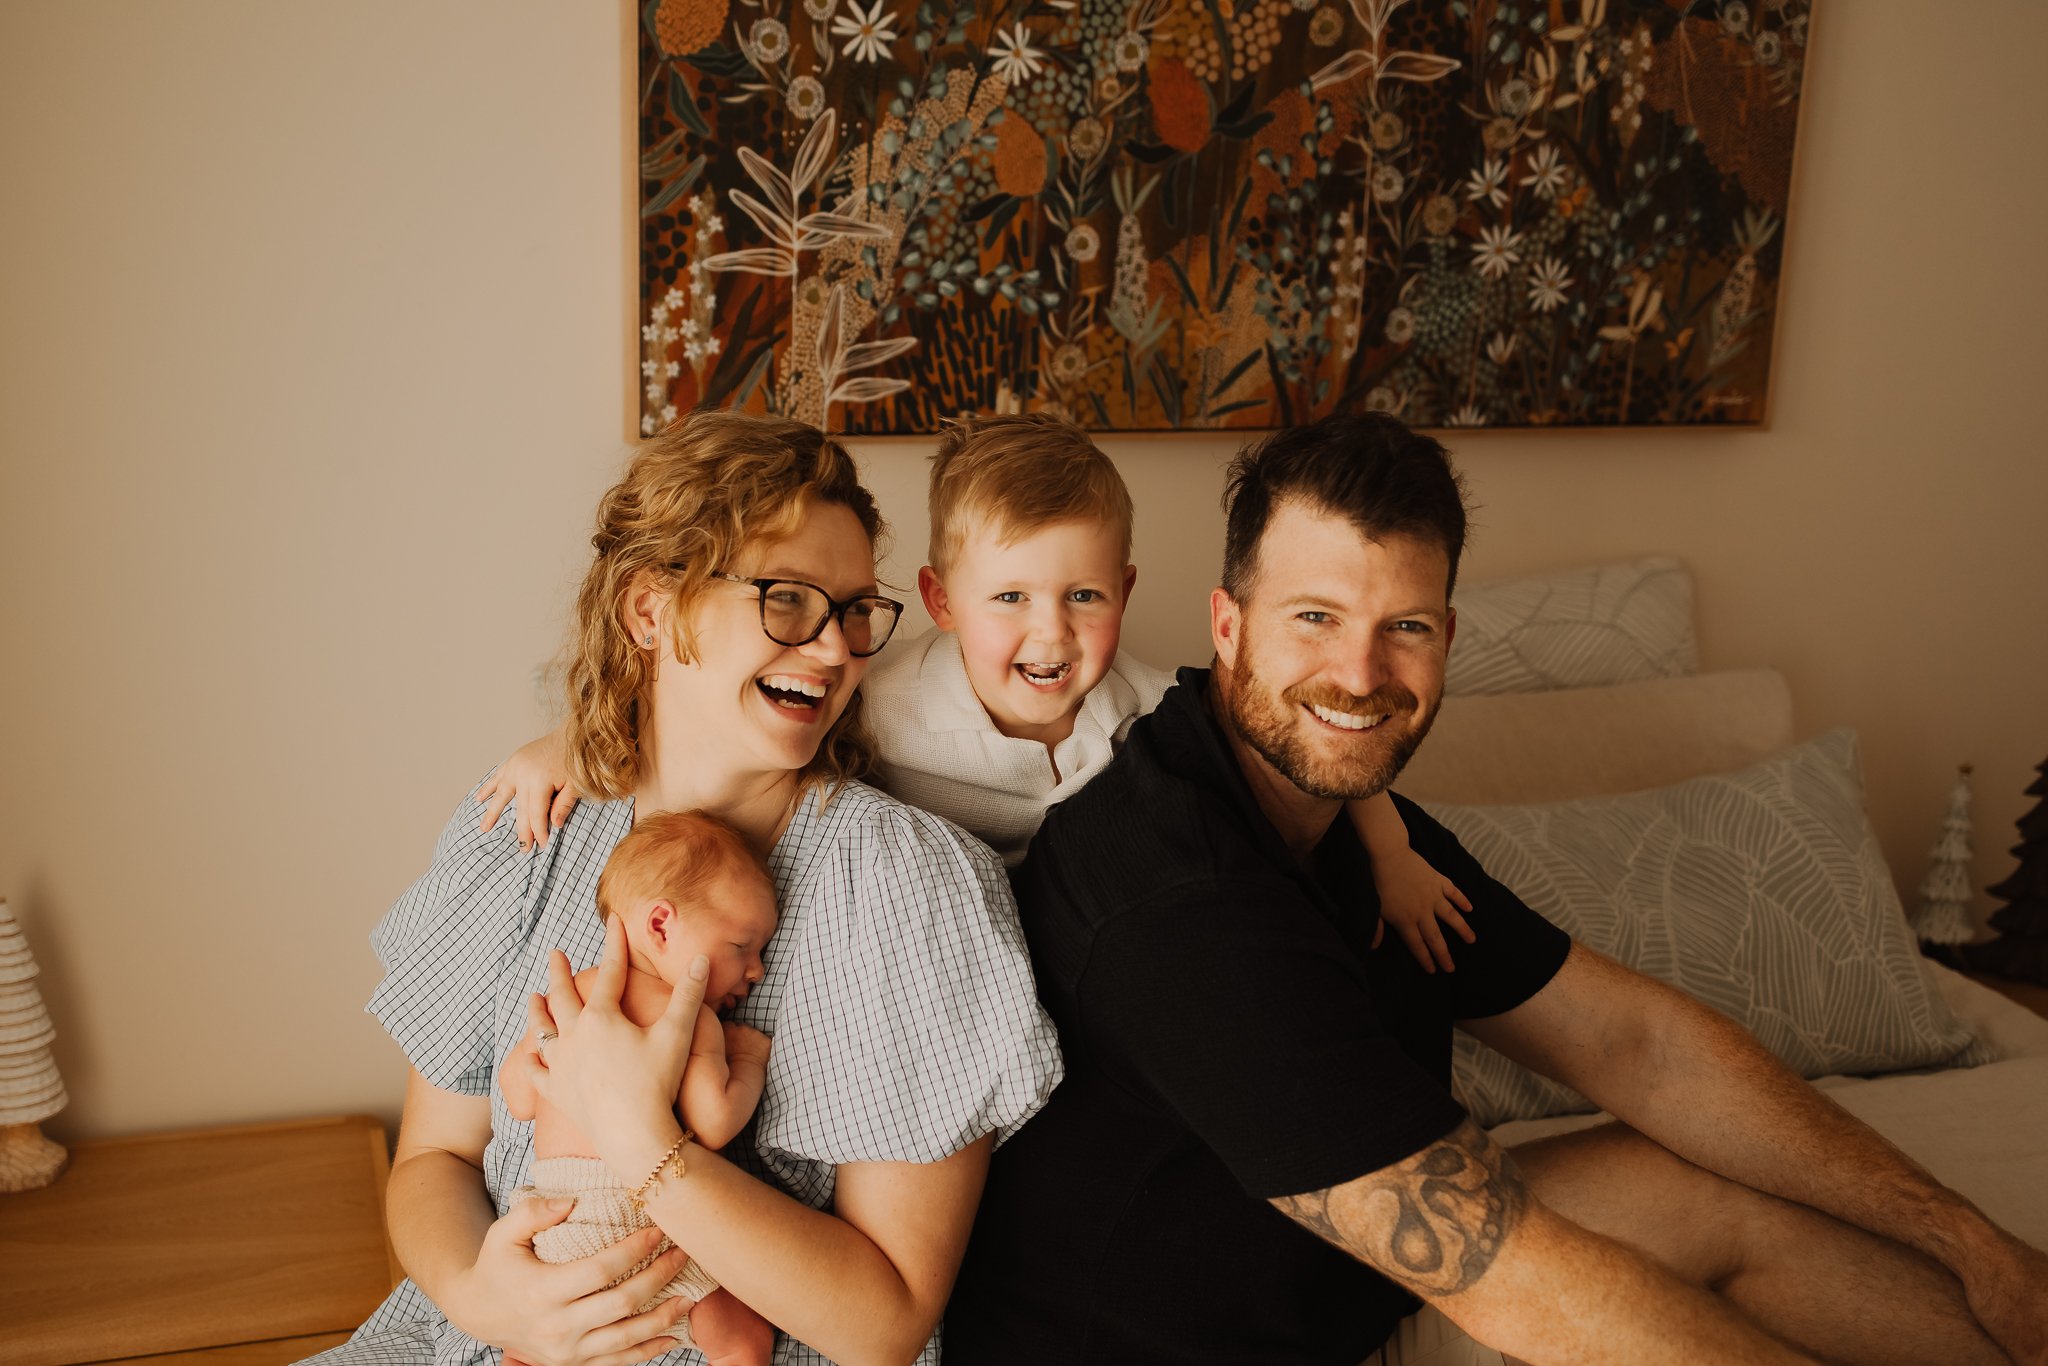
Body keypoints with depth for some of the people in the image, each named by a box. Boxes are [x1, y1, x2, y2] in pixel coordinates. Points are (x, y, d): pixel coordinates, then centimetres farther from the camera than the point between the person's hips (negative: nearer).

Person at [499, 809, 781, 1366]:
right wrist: (751, 1060, 1)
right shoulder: (690, 1016, -6)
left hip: (546, 1224, 6)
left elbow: (519, 1100, 16)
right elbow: (712, 1123, -17)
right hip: (638, 1217, -6)